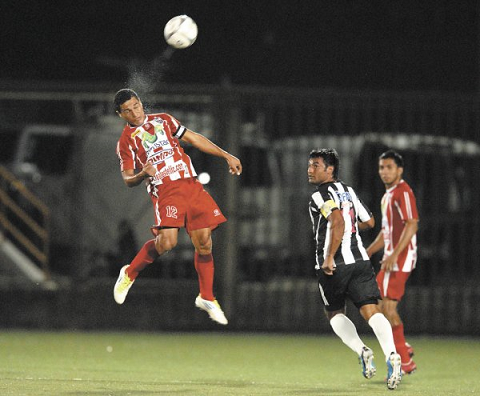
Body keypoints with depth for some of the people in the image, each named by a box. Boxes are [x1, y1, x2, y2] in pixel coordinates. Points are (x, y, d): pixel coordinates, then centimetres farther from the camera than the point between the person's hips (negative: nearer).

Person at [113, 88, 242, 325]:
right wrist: (142, 175, -20)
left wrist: (226, 156, 20)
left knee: (204, 242, -2)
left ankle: (206, 298, 13)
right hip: (164, 191, -4)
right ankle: (130, 274, 3)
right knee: (167, 241, -23)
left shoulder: (163, 120, 17)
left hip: (191, 184, 4)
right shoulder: (126, 141, 5)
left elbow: (193, 138, 23)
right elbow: (128, 180, 3)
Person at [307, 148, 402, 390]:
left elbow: (338, 221, -23)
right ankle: (391, 355, -29)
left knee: (335, 314, 17)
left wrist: (329, 258, -23)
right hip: (360, 260, 5)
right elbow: (369, 222, 27)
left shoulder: (321, 195, -7)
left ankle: (362, 351, -2)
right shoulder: (348, 191, 17)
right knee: (371, 311, -7)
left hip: (333, 266, -5)